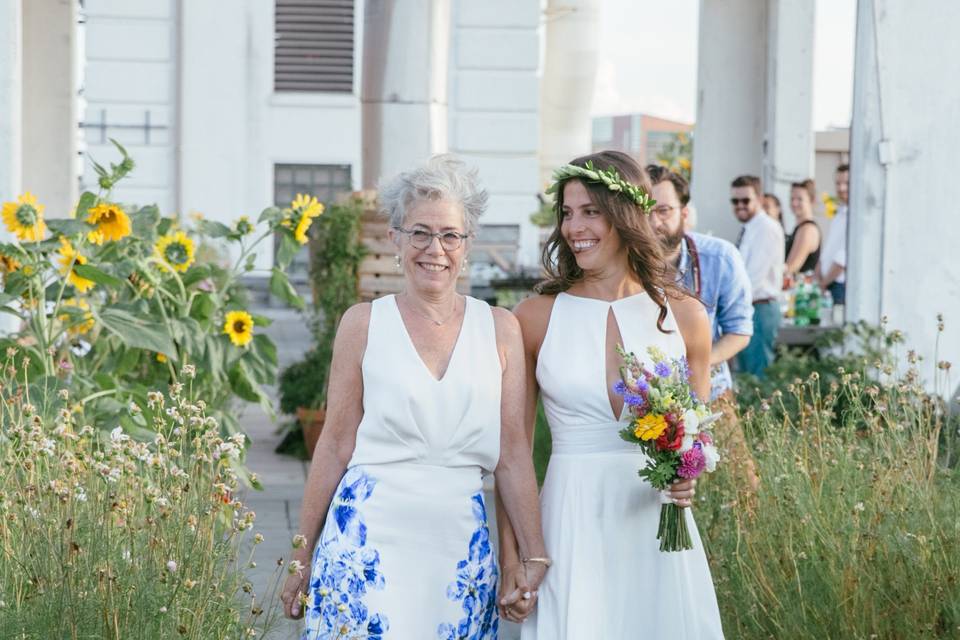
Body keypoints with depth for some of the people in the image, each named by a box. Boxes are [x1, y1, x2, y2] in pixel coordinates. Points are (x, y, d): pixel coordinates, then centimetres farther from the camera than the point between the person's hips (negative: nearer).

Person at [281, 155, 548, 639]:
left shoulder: (500, 329, 6)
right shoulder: (363, 323, 2)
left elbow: (512, 454, 6)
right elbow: (335, 446, 4)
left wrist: (534, 558, 3)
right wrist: (302, 559, 4)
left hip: (461, 541, 2)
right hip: (370, 539, -2)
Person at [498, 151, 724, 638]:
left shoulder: (683, 315, 3)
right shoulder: (535, 318, -1)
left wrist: (687, 477, -9)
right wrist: (510, 558, -3)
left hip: (657, 524, 2)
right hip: (572, 524, -1)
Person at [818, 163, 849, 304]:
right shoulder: (839, 215, 18)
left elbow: (843, 260, -17)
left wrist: (824, 283, -7)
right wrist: (818, 280, 5)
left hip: (843, 286, -9)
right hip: (828, 287, 9)